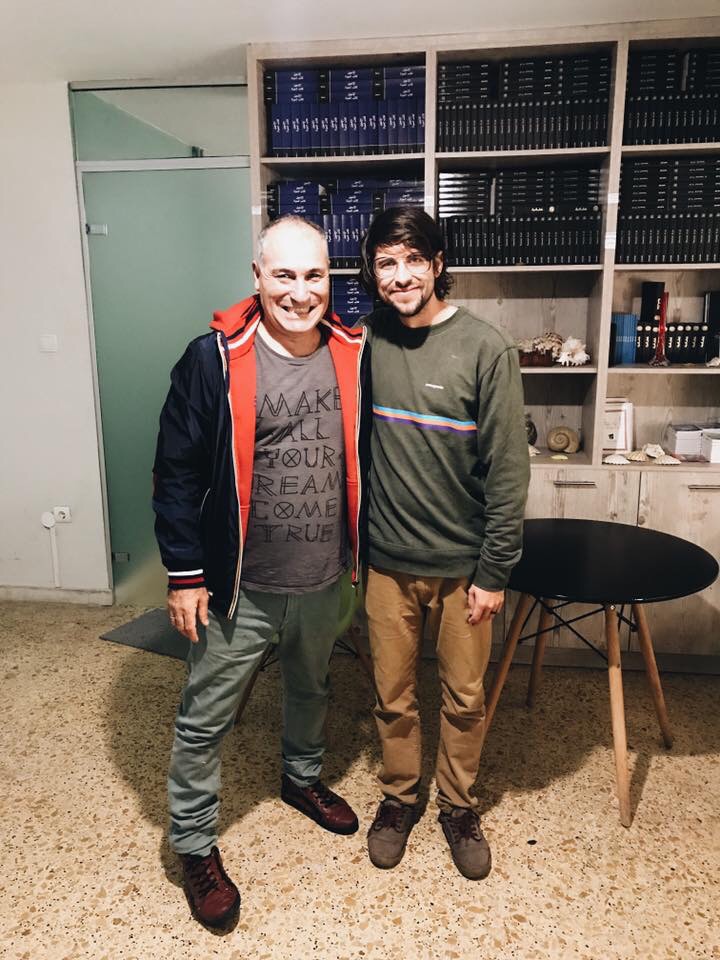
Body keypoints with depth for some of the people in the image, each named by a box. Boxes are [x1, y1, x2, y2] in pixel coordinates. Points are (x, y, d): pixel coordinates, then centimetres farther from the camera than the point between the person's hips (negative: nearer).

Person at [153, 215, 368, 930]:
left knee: (310, 690, 26)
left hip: (324, 582, 4)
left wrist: (363, 546, 10)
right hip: (239, 589, -4)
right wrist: (185, 575, -11)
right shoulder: (214, 359, -15)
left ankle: (302, 778, 54)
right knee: (205, 720, 9)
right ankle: (194, 847, 34)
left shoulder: (352, 355, -3)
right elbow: (177, 473, -11)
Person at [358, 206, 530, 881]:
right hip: (387, 560, 2)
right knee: (392, 696, 16)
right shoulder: (365, 344, -1)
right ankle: (398, 797, 41)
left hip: (462, 564, -2)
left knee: (465, 697, 15)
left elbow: (507, 469, -11)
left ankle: (458, 804, 40)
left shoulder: (484, 348, -12)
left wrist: (494, 571, -10)